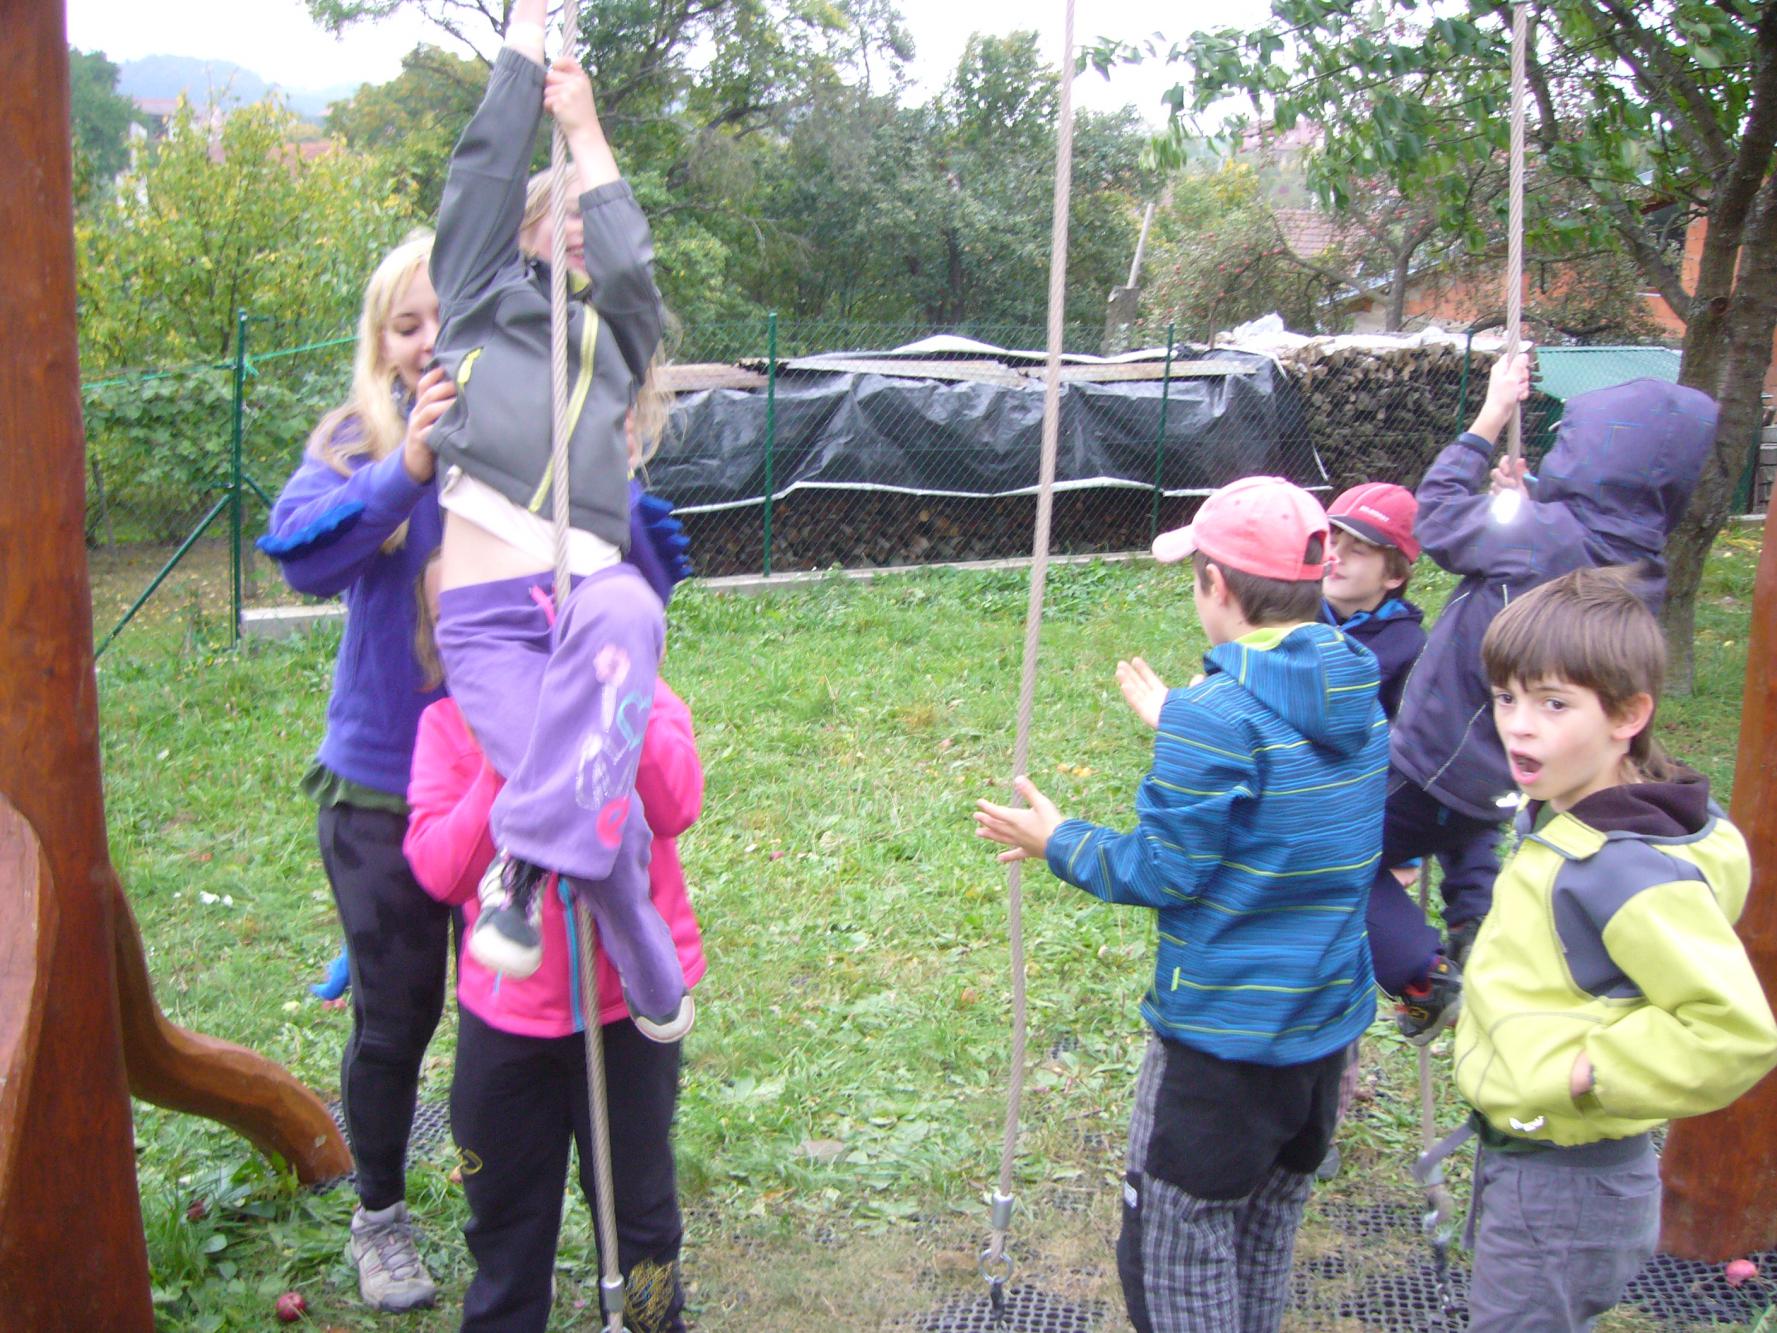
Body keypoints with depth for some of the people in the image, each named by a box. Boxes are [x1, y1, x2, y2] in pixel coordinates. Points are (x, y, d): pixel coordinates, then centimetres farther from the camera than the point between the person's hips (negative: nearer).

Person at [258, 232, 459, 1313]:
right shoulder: (361, 442, -5)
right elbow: (300, 552, -21)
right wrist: (406, 467, -36)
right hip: (384, 790, 0)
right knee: (395, 1015, 14)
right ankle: (381, 1216, 38)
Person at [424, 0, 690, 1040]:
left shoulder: (617, 334, 28)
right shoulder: (482, 300, 24)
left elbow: (630, 266, 8)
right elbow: (487, 168, 14)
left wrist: (586, 131, 15)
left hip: (593, 592, 1)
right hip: (488, 613, -1)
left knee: (624, 617, -38)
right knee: (604, 809, -24)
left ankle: (526, 866, -34)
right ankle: (656, 990, -7)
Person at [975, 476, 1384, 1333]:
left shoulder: (1216, 716, -23)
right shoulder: (1360, 697, 1)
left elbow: (1161, 874, -18)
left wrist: (1056, 842, -3)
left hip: (1222, 1037, -8)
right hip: (1328, 1019, 8)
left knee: (1177, 1244, 8)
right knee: (1266, 1234, 23)